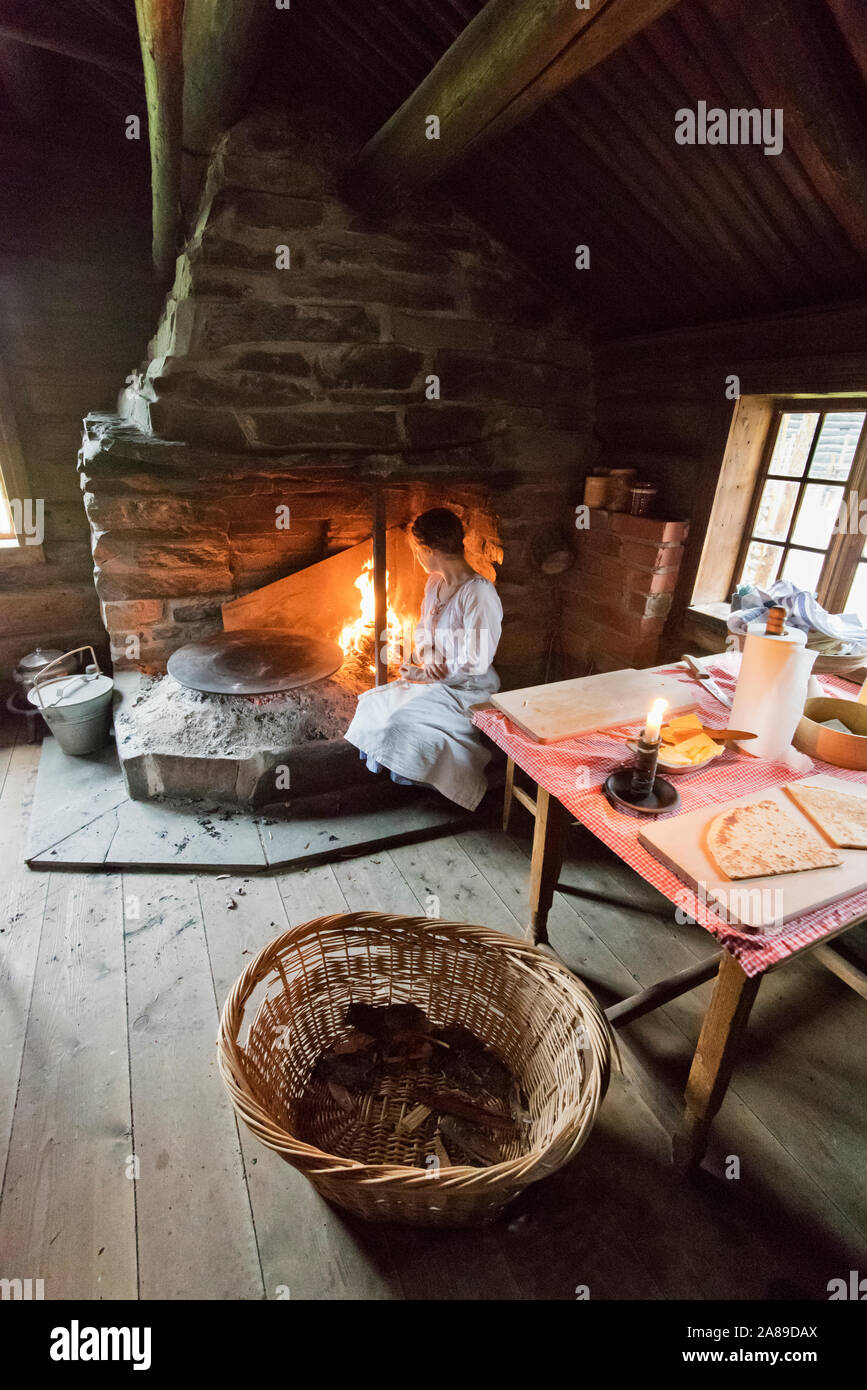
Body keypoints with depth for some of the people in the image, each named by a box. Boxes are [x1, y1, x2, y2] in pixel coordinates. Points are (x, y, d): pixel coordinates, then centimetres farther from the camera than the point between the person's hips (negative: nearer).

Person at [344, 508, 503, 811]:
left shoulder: (479, 594, -23)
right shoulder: (434, 583, 5)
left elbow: (475, 663, -23)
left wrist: (426, 673, -14)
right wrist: (425, 655, -6)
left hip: (468, 690, -8)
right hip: (433, 679, 9)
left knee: (401, 719, -23)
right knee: (374, 704, -3)